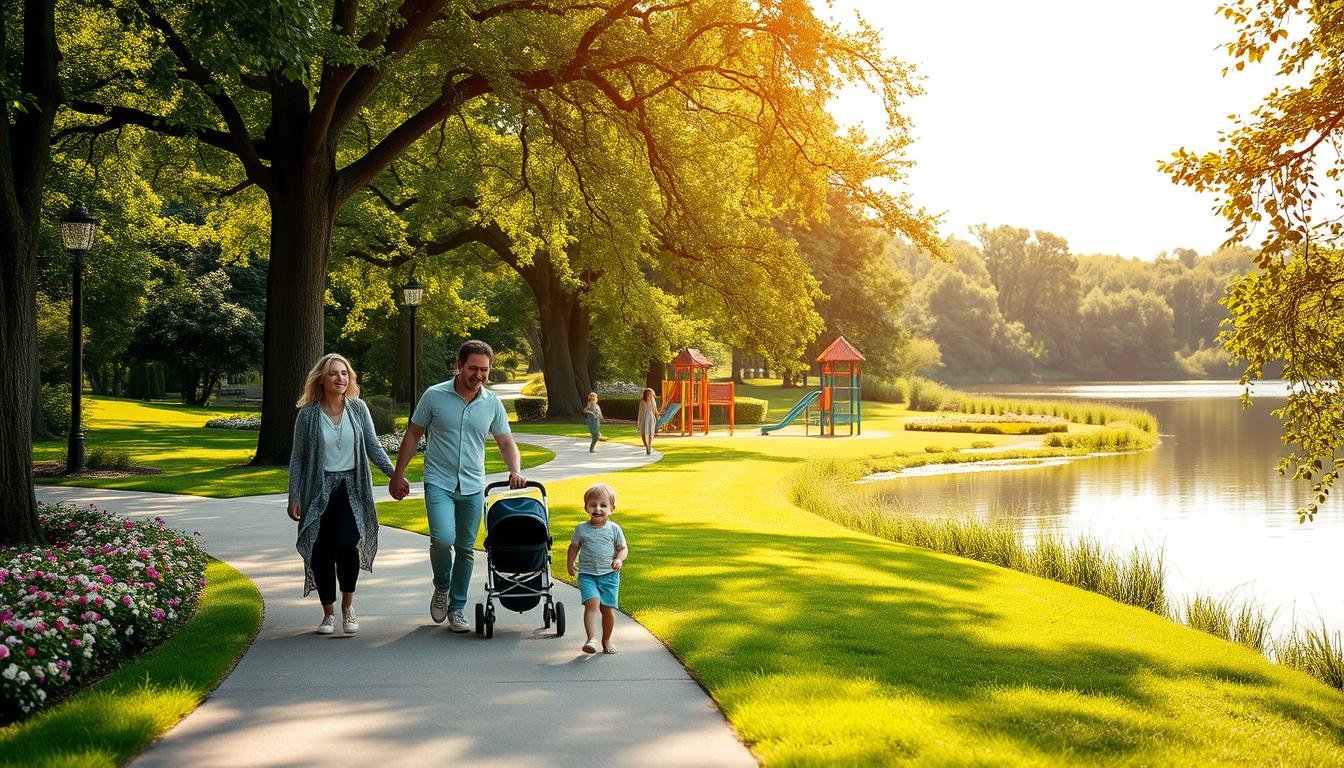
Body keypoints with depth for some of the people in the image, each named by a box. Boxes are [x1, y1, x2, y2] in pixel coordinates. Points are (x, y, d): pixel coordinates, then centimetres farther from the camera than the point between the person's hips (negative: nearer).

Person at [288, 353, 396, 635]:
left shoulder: (358, 408, 1)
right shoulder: (308, 414, -3)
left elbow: (374, 447, 6)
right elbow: (297, 458, 2)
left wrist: (394, 473, -7)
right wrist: (294, 497, -1)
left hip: (351, 488, 0)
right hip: (319, 492, 0)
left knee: (347, 545, -16)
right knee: (321, 552, 1)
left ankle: (348, 606, 6)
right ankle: (329, 613, 18)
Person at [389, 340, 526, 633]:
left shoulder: (492, 404, 2)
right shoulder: (434, 396, -6)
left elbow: (506, 443, 8)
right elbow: (413, 435, 3)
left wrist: (516, 471, -11)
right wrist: (398, 474, 3)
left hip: (473, 487, 3)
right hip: (439, 483, -3)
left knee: (465, 548, 8)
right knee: (443, 539, -21)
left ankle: (457, 609, 21)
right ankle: (441, 587, 9)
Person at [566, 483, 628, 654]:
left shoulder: (614, 529, 0)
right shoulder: (581, 529, 1)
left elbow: (623, 548, 6)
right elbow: (574, 547, 15)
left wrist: (619, 559, -12)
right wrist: (570, 564, 11)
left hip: (609, 575, 1)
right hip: (587, 574, -1)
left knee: (608, 608, 4)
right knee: (592, 603, -21)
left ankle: (606, 640, 25)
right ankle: (591, 638, -30)